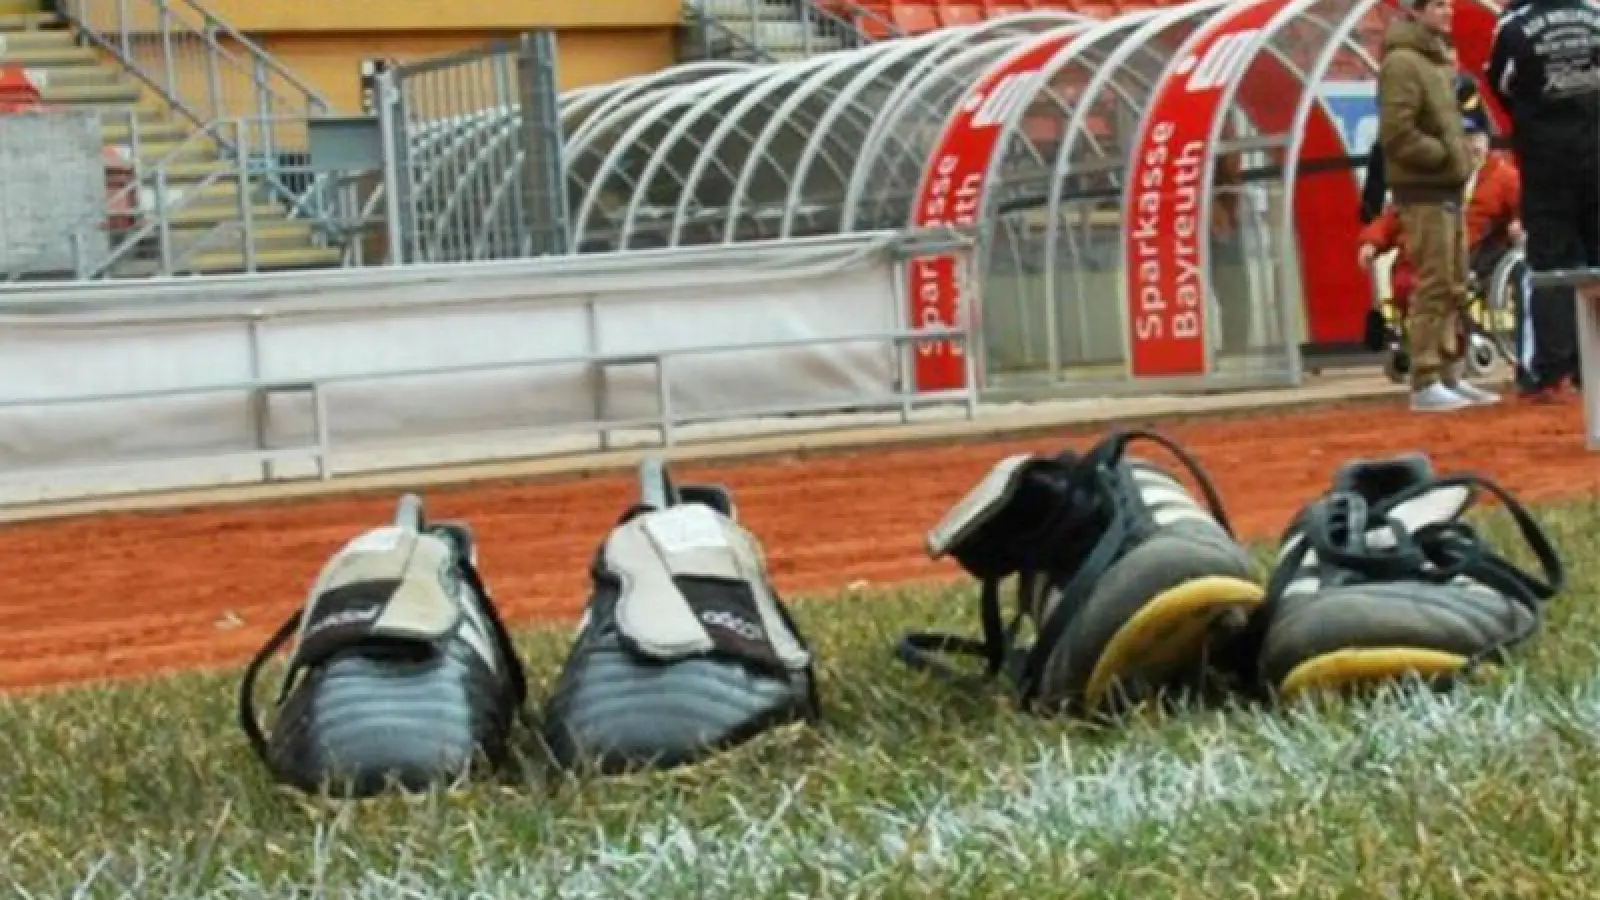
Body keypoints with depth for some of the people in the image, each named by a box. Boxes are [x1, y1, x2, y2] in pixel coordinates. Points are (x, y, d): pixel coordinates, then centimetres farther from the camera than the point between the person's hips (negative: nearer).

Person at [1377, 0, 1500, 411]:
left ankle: (1449, 375, 18)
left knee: (1455, 287, 12)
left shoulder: (1438, 61, 18)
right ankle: (1425, 385, -9)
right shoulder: (1402, 62, -13)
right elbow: (1396, 133, -21)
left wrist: (1459, 154, 11)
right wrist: (1445, 155, -15)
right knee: (1433, 286, -11)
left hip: (1448, 188, 10)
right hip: (1423, 191, -10)